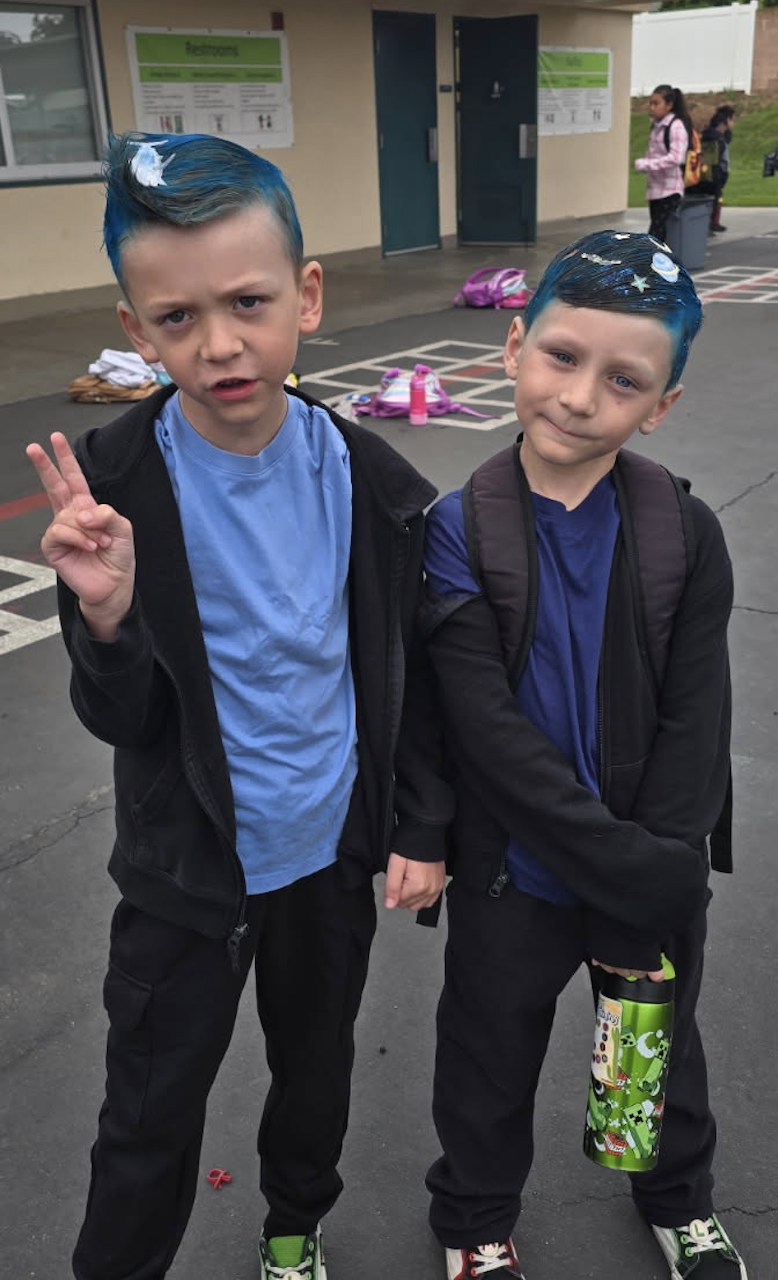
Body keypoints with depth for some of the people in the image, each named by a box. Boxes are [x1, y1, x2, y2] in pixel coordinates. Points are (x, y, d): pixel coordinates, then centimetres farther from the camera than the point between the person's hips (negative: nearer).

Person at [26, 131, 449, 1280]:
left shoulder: (370, 481, -13)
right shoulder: (109, 487, -19)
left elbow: (410, 672, -1)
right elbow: (123, 725, -14)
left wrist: (423, 830, 1)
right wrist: (107, 615, -33)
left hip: (335, 846, 3)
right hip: (186, 869, -2)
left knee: (318, 1060, 26)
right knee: (151, 1113, 14)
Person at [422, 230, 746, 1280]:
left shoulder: (687, 535, -11)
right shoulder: (459, 534, -17)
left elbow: (694, 729, -12)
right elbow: (492, 735, -22)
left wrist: (655, 897, -17)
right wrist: (630, 872, -23)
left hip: (655, 877, 2)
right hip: (514, 875, -2)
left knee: (663, 1043, 27)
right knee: (492, 1058, 21)